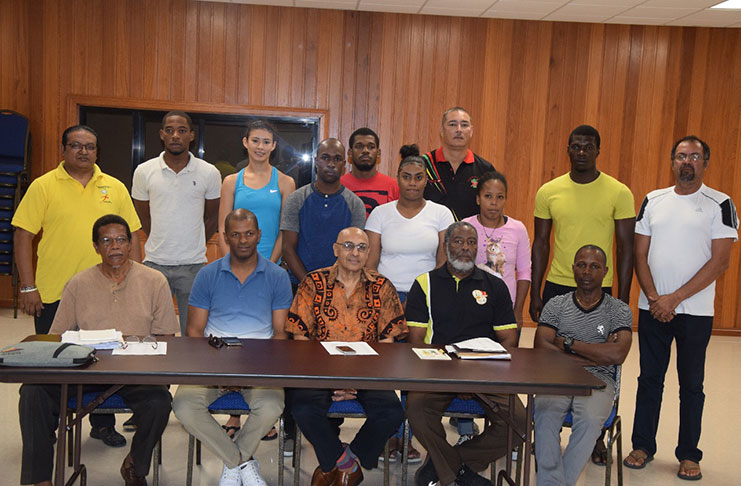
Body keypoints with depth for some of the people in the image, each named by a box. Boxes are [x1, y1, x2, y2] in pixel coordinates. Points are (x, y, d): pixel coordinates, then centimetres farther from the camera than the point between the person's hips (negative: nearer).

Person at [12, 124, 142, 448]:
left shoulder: (115, 188, 7)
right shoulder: (43, 186, -1)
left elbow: (131, 236, 10)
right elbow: (23, 236, -3)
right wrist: (28, 287, -8)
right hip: (53, 294, -2)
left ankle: (103, 424, 26)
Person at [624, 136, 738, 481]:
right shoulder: (653, 201, 7)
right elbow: (640, 255, 6)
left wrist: (674, 298, -14)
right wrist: (654, 298, -8)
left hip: (695, 310, -3)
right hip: (652, 308, 3)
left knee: (691, 384, 7)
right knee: (649, 379, 10)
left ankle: (688, 454, 19)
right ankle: (643, 446, 23)